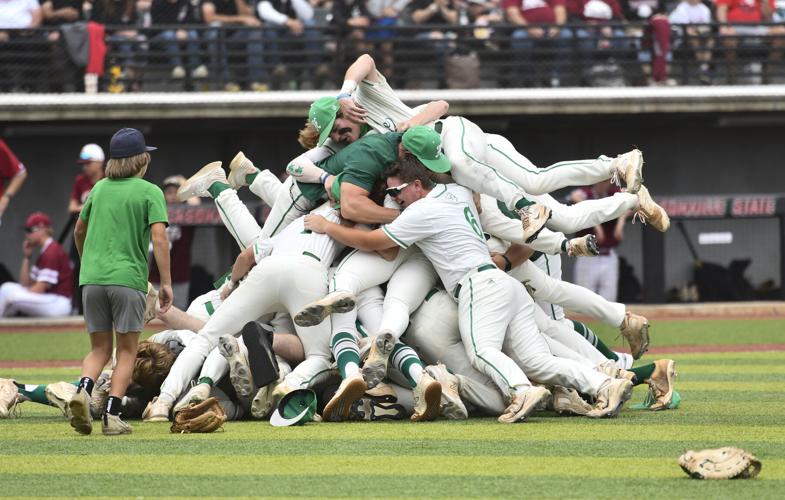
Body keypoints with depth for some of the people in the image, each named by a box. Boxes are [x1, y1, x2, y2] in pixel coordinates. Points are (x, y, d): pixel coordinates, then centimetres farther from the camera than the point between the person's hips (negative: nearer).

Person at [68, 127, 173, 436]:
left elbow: (79, 231, 24)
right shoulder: (150, 192, -1)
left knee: (99, 348, 11)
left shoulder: (99, 189, 14)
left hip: (92, 279, 4)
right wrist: (166, 282, -9)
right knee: (126, 351, 5)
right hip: (128, 279, -4)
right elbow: (159, 237, -11)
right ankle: (112, 416, -6)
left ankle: (83, 390, -18)